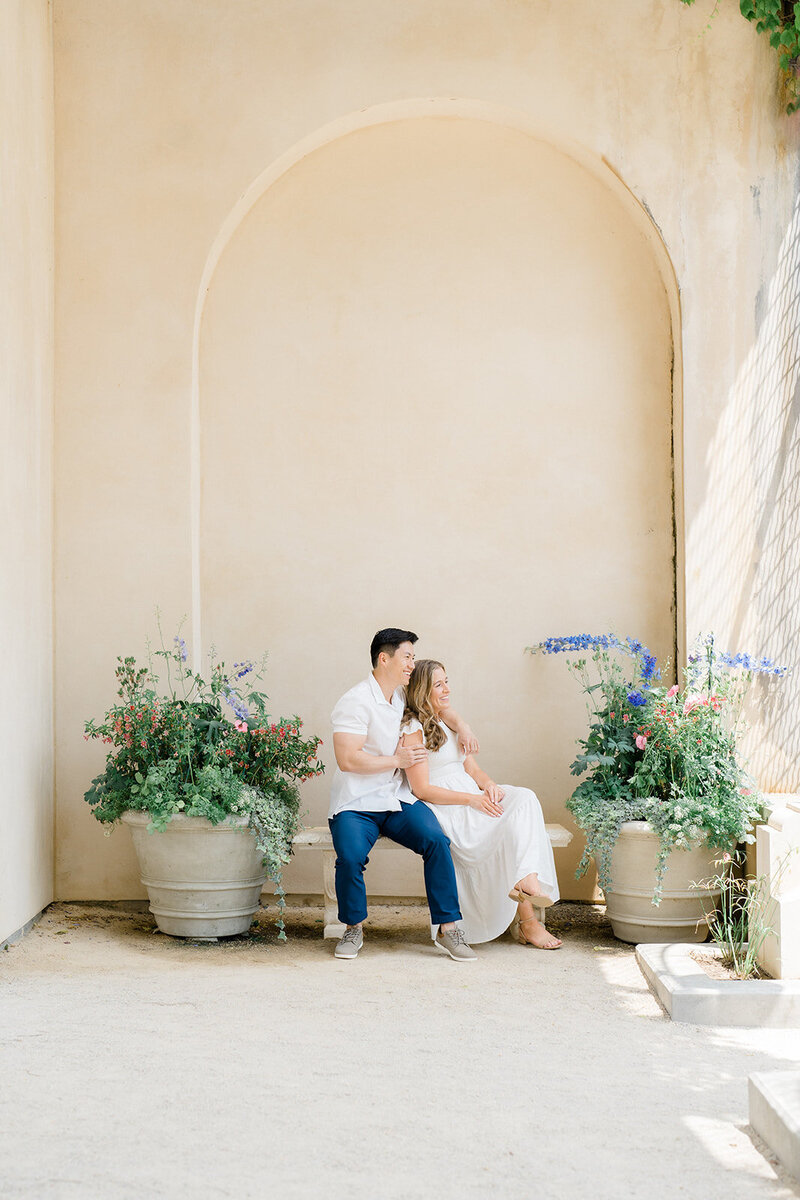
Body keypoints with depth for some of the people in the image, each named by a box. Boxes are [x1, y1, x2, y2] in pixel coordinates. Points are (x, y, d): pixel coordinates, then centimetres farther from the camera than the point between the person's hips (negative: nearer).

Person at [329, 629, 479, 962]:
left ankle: (447, 928, -15)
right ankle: (353, 928, -4)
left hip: (396, 799, 6)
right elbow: (347, 760, -20)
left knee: (436, 839, -22)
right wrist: (397, 760, -13)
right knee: (351, 856, -31)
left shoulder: (404, 696, 13)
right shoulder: (356, 702, -11)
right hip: (356, 805, -6)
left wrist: (460, 725, 14)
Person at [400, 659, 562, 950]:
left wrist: (488, 785, -5)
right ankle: (526, 921, -28)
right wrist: (471, 799, -19)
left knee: (523, 799, -21)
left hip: (473, 800, 7)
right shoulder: (412, 729, -6)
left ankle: (527, 881, -36)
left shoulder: (449, 723, 21)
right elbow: (422, 789, -13)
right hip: (444, 810, -7)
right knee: (511, 829, -25)